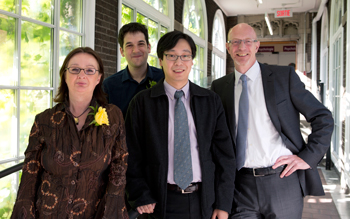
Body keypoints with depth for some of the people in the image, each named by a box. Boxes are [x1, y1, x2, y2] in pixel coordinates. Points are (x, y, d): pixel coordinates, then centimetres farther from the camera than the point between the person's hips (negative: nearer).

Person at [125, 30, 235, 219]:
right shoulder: (142, 103, -1)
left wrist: (223, 204, -2)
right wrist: (142, 198, -10)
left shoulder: (211, 101, 4)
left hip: (205, 202, 2)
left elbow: (224, 153, 2)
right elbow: (133, 156, -1)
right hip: (162, 203, -1)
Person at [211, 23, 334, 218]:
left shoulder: (284, 76, 1)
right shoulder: (220, 87, 8)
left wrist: (308, 157, -5)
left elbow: (323, 118, 4)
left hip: (282, 181, -1)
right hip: (241, 186, 2)